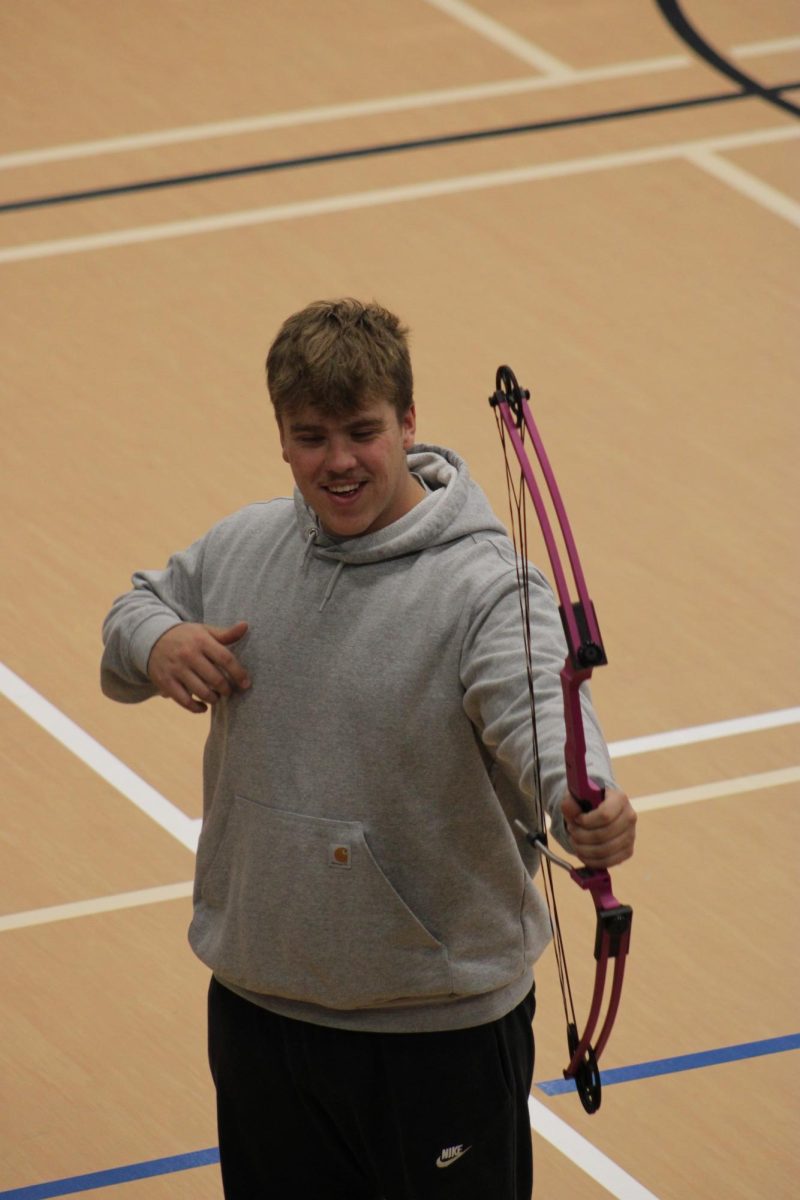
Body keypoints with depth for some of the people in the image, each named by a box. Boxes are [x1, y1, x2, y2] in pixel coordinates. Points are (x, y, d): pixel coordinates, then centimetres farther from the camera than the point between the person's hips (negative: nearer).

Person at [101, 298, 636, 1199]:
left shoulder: (485, 587, -18)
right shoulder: (240, 548, 3)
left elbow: (538, 704, -35)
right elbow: (137, 606, 20)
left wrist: (585, 799, -58)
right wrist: (156, 642, -5)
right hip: (256, 1000, 5)